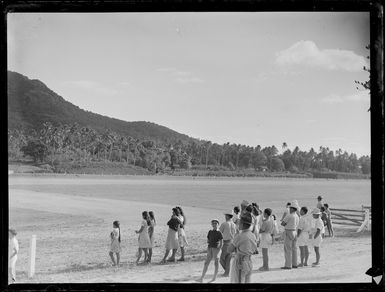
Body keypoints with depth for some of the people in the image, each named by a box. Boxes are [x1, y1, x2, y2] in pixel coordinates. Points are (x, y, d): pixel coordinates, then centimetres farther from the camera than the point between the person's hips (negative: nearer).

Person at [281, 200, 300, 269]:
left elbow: (282, 223, -10)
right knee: (293, 249, 11)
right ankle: (294, 264, 14)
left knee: (287, 249, -6)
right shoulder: (297, 217, 12)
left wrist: (285, 225, 6)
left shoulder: (289, 216, -15)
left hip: (288, 233, -8)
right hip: (294, 233, 8)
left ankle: (288, 265, -8)